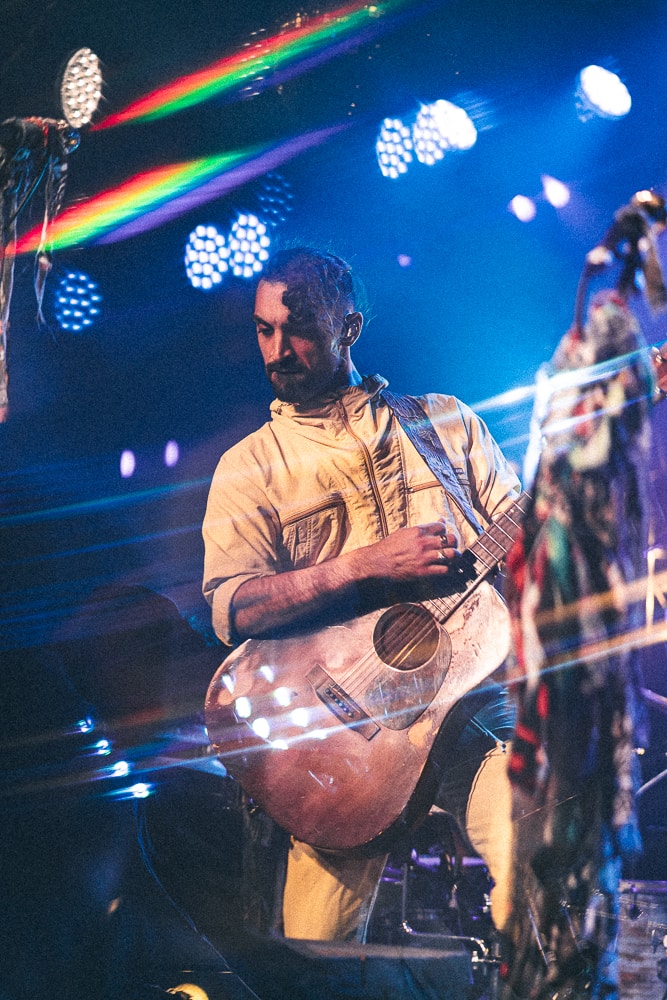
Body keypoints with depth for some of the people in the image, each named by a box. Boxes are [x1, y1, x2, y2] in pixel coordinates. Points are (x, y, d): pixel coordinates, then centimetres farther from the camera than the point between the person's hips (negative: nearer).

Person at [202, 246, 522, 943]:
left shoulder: (447, 421, 14)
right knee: (316, 960, -5)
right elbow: (231, 608, -6)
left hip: (472, 696, 1)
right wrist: (365, 565, -16)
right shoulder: (249, 466, 8)